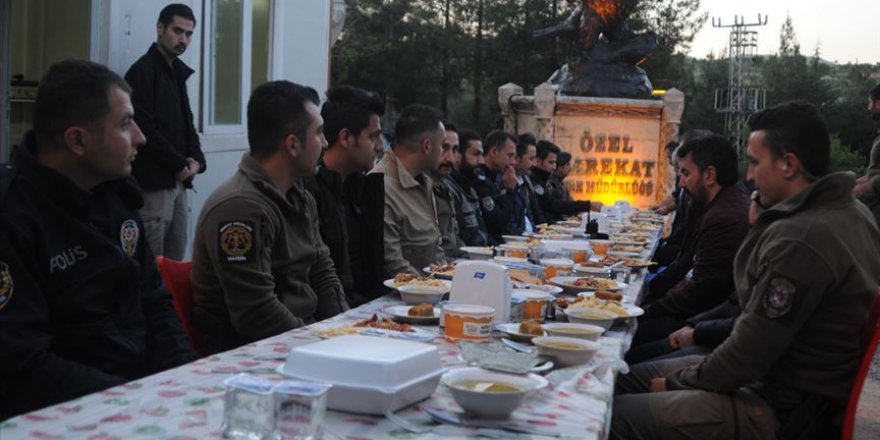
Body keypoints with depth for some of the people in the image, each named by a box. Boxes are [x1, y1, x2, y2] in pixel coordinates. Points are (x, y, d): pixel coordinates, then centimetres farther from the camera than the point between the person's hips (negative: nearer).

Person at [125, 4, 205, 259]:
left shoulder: (177, 72, 17)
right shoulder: (143, 71, -9)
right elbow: (144, 128, -17)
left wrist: (197, 159, 1)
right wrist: (179, 164, -12)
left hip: (178, 181, 9)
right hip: (154, 181, -8)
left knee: (176, 261, 10)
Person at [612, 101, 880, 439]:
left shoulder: (799, 240, -27)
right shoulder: (850, 212, 6)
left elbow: (748, 355, -21)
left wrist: (678, 380, -7)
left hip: (781, 413, -10)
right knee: (629, 380, 14)